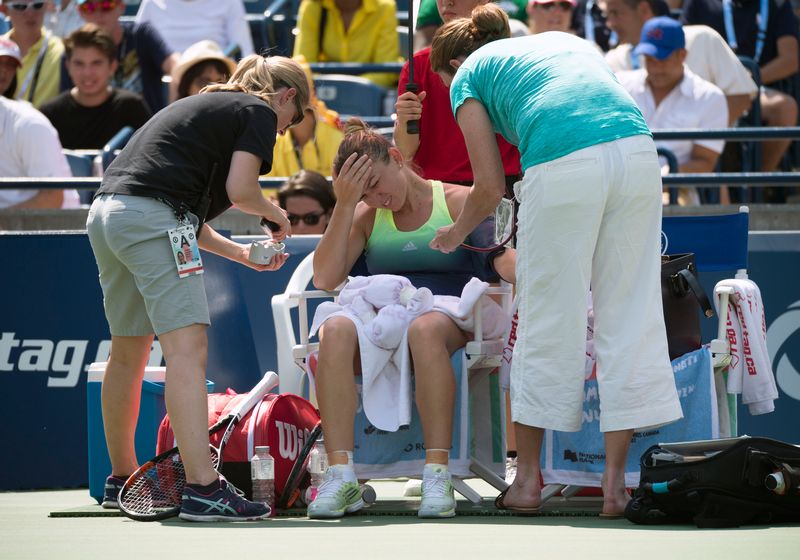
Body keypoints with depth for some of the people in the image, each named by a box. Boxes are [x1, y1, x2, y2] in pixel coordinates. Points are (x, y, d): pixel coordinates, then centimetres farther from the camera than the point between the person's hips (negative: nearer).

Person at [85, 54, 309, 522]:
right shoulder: (259, 112, 5)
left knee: (128, 353, 20)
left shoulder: (209, 105, 30)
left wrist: (242, 253, 29)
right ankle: (202, 487, -24)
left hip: (105, 214, 9)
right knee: (188, 349, -14)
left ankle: (121, 480, 32)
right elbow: (240, 190, -7)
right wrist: (275, 213, 13)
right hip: (152, 217, -9)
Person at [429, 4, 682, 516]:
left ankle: (528, 479, 18)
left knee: (549, 322, 8)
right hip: (638, 150, 4)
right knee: (627, 316, 8)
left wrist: (456, 234, 34)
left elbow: (491, 189, 14)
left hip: (563, 166, -4)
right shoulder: (566, 41, 35)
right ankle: (615, 482, 9)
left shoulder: (468, 76, 20)